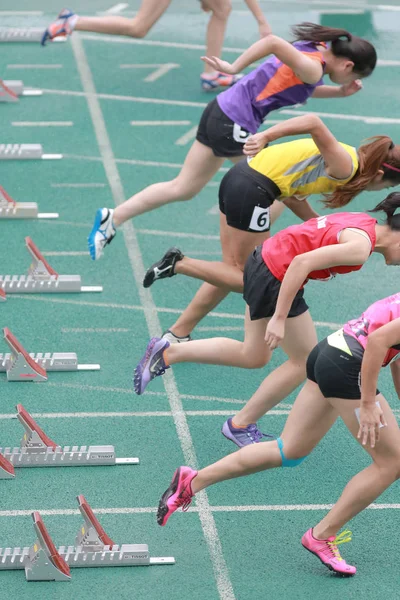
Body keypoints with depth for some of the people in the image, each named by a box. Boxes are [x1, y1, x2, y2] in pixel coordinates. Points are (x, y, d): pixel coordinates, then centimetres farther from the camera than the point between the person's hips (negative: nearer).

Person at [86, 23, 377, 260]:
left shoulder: (313, 47, 8)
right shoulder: (313, 68, -19)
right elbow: (273, 42, -34)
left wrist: (340, 92, 11)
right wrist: (234, 68, -25)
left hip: (221, 111, 9)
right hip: (233, 124, -9)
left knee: (183, 189, 13)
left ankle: (112, 218, 12)